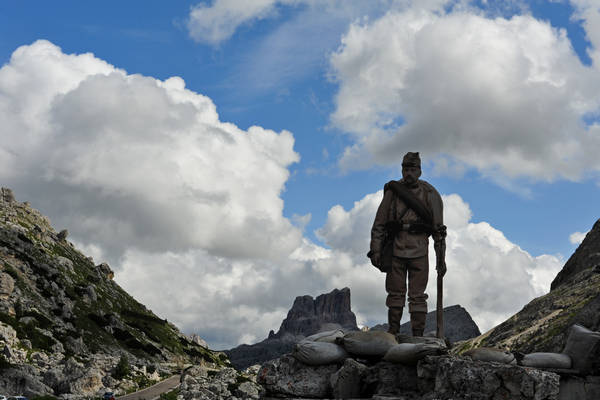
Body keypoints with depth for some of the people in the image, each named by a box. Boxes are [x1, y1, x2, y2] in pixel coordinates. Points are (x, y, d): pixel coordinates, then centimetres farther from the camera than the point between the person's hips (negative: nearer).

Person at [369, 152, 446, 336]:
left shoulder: (430, 194, 2)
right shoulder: (392, 191, 4)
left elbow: (438, 229, 4)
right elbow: (379, 223, 6)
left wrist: (441, 258, 1)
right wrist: (375, 250, 0)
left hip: (419, 252, -1)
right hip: (396, 251, 1)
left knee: (417, 295, 0)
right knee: (395, 293, 7)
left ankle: (418, 336, 4)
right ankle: (393, 333, 16)